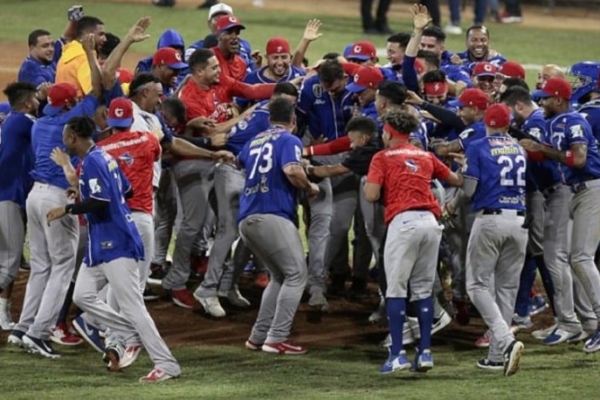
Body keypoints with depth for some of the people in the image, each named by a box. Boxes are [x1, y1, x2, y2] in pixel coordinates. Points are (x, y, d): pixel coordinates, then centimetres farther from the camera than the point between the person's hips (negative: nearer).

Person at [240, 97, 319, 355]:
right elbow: (292, 170, -18)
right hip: (272, 215, -8)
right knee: (296, 274, -4)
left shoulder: (255, 141, 21)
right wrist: (310, 188, 1)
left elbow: (240, 160, 43)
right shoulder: (289, 140, 1)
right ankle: (276, 338, -15)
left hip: (245, 220, 8)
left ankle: (258, 336, 12)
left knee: (279, 276, 18)